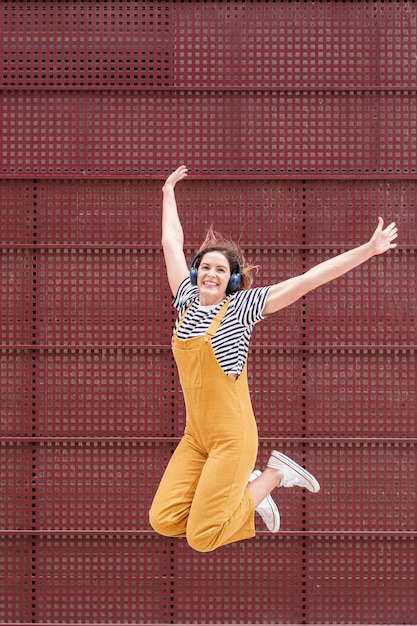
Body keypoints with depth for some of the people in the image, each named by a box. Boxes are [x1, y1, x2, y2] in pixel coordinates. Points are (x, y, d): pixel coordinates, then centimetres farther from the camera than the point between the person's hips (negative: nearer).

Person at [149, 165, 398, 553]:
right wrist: (168, 192, 29)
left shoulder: (241, 306, -5)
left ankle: (273, 476, 11)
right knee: (163, 521, -6)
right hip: (195, 437, 6)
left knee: (202, 539, -11)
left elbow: (308, 280, -9)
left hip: (232, 439, -6)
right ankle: (240, 486, 17)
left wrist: (369, 250, -13)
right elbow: (171, 243, 20)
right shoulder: (187, 301, 8)